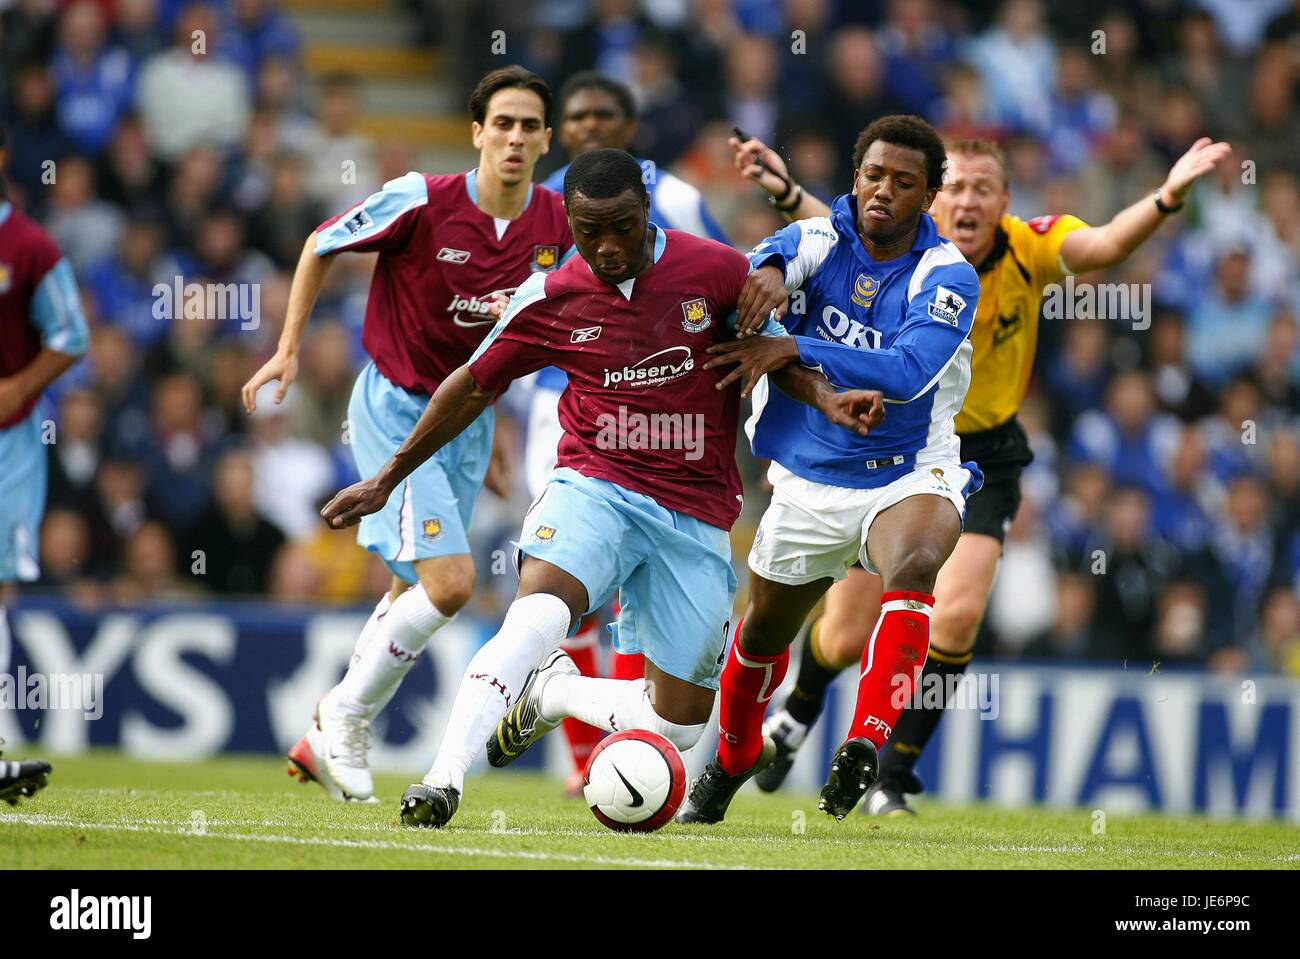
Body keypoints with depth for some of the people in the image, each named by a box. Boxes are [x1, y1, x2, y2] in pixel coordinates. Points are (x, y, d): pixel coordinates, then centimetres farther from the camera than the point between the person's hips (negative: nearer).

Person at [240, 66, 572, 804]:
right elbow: (321, 247, -3)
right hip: (395, 408, -6)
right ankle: (344, 719, 1)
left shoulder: (559, 224, -5)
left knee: (414, 595, 12)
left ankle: (332, 741, 27)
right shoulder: (423, 201, -19)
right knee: (450, 583, -17)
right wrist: (289, 349, -2)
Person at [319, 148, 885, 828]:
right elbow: (473, 387, 12)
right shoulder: (550, 301, -2)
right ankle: (443, 783, -35)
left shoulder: (718, 272, -5)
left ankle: (550, 692, 29)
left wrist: (828, 400, -10)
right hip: (595, 486, -2)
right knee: (537, 616, -34)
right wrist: (387, 480, 18)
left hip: (695, 516, 2)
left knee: (679, 724, 3)